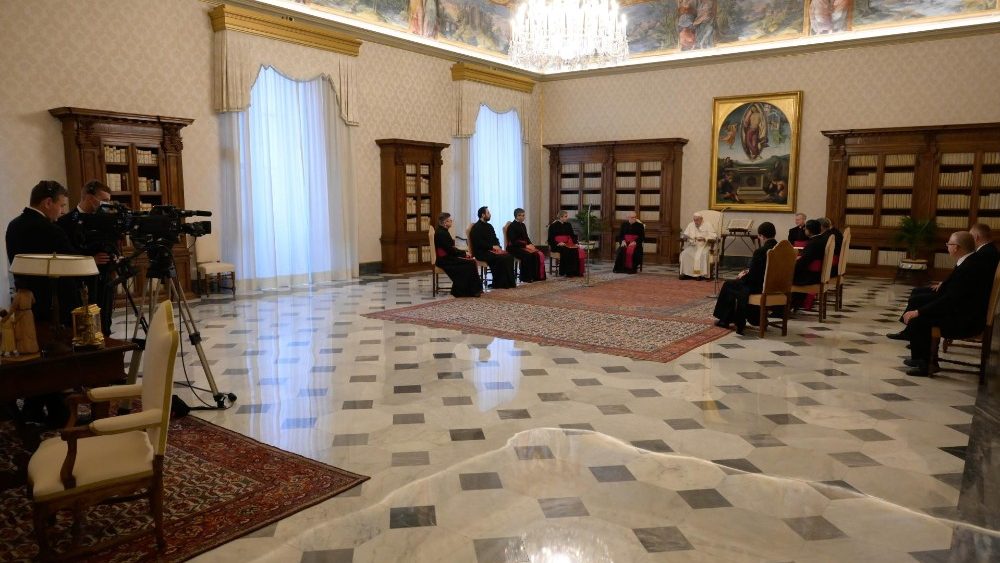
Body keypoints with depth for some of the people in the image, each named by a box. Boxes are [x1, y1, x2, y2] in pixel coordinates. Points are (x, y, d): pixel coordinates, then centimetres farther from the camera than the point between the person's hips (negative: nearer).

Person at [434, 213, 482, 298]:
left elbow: (451, 248, 15)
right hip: (444, 260, -9)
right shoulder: (441, 233, -17)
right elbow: (450, 250, -18)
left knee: (471, 262, -2)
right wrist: (464, 253, -8)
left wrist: (464, 252, 4)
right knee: (469, 264, -14)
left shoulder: (443, 232, 14)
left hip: (447, 258, 9)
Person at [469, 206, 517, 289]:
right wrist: (492, 246, -20)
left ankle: (509, 282, -13)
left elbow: (495, 239, 20)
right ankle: (498, 284, -18)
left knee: (509, 256, -15)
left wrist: (498, 247, -2)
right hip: (481, 252, -8)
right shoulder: (476, 227, -7)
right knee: (501, 258, -28)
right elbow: (479, 243, -17)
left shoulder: (489, 226, 19)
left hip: (492, 250, 8)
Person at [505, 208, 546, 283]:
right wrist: (526, 246, -20)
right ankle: (526, 278, -24)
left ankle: (537, 276, -12)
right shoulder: (512, 226, -8)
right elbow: (513, 241, -16)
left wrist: (531, 244, -2)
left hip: (524, 246, 8)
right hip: (514, 248, -8)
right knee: (527, 255, -34)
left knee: (539, 254, -15)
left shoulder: (523, 225, 16)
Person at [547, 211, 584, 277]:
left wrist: (576, 243, -5)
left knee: (578, 250, -24)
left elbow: (572, 235, 14)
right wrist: (558, 243, -21)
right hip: (556, 246, -5)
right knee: (566, 250, -36)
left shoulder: (568, 225, 17)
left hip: (567, 244, 5)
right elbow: (550, 238, -4)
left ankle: (576, 271, -23)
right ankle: (566, 272, -32)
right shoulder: (553, 226, 1)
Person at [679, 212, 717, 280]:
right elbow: (685, 235, 14)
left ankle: (702, 274, -29)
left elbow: (713, 236, -7)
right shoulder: (690, 225, 15)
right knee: (684, 253, -25)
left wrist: (704, 239, -24)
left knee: (702, 254, -36)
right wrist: (684, 237, -12)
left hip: (704, 246, -4)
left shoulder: (707, 226, 3)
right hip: (692, 246, 4)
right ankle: (686, 273, -22)